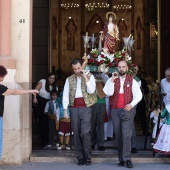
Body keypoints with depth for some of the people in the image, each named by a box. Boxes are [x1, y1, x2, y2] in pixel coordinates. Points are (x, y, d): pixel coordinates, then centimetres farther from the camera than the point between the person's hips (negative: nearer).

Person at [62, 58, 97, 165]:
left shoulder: (90, 77, 5)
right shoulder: (69, 79, 11)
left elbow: (91, 90, -10)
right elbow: (66, 95, 8)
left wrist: (85, 77, -11)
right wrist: (65, 110, 1)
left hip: (86, 107, -3)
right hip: (74, 108, 3)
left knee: (85, 132, -11)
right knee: (77, 133, 4)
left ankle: (88, 156, 1)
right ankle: (80, 157, 12)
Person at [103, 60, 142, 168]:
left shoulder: (132, 81, 5)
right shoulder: (112, 80, 7)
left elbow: (138, 95, 0)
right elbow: (108, 93, -8)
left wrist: (131, 104, -14)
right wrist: (112, 80, -14)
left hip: (127, 110, -2)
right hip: (115, 111, 2)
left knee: (126, 135, -13)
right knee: (118, 136, 7)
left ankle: (127, 159, -8)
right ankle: (121, 159, 14)